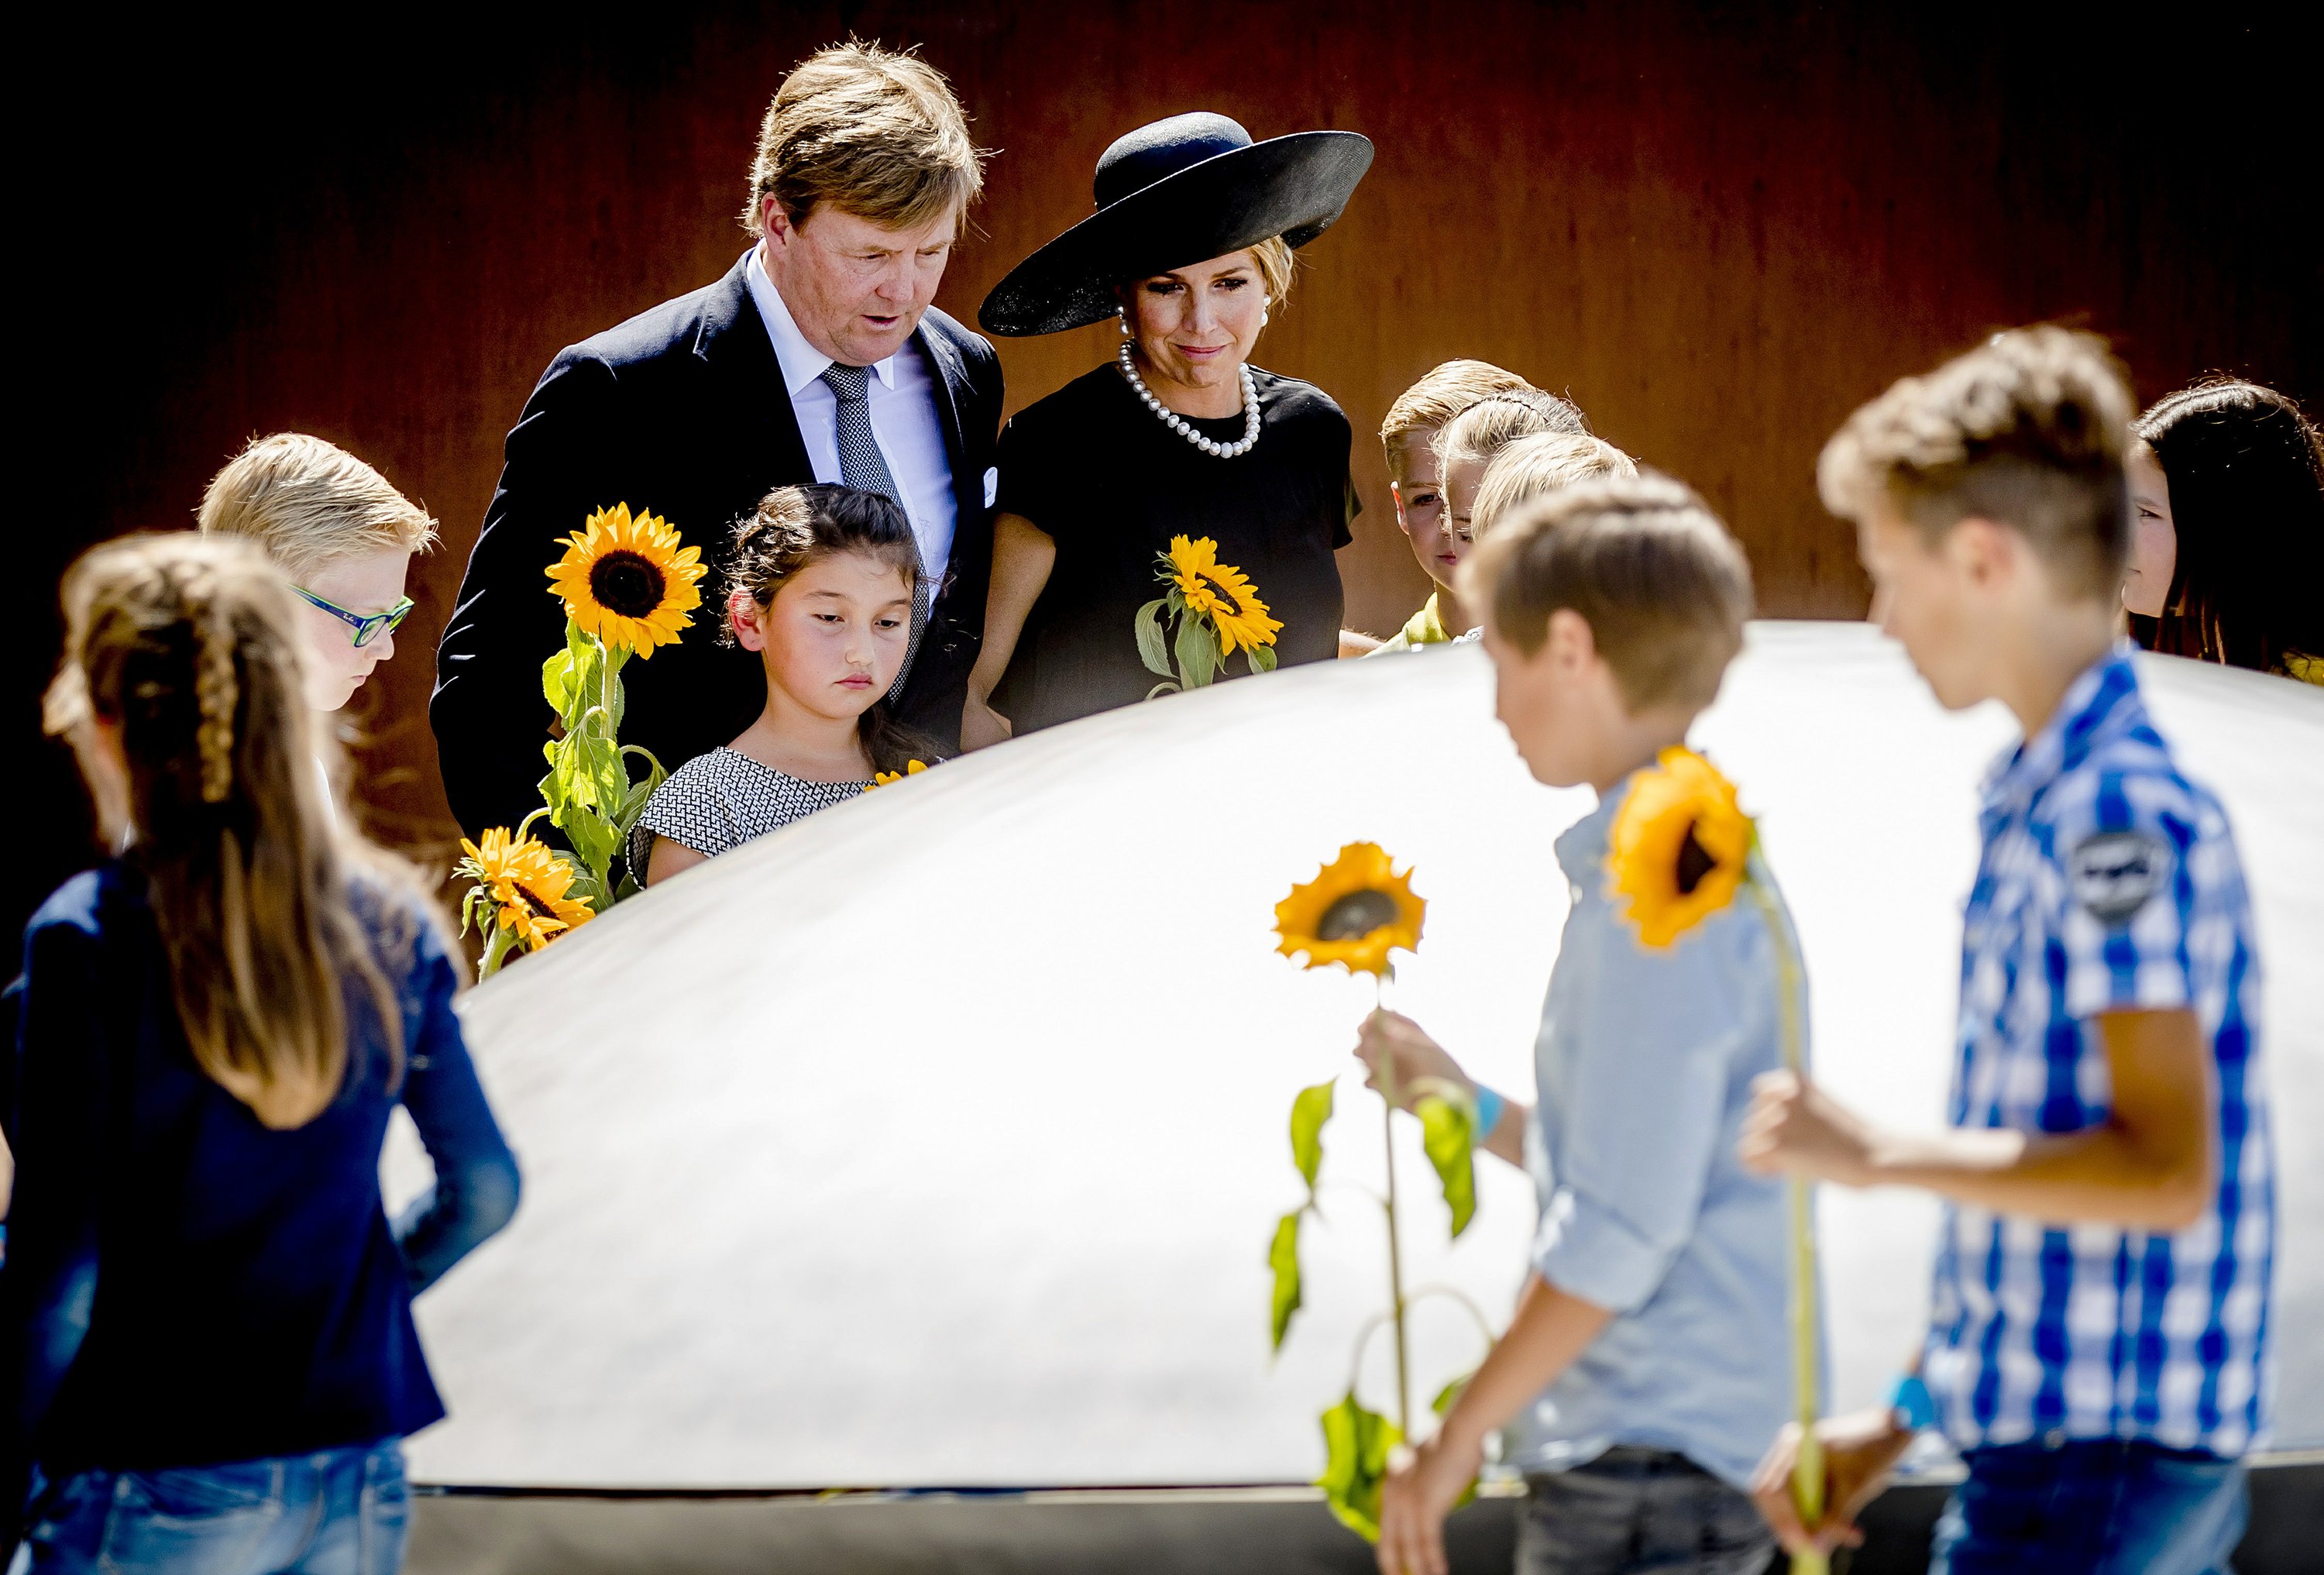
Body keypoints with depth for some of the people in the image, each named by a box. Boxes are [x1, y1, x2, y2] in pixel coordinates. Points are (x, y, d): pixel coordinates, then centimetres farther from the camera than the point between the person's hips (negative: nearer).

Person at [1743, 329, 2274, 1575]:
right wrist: (1897, 1418, 19)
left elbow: (2166, 1170, -24)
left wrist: (1878, 1155, -18)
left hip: (2090, 1468, -10)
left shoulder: (2124, 815, -17)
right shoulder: (2043, 798, 13)